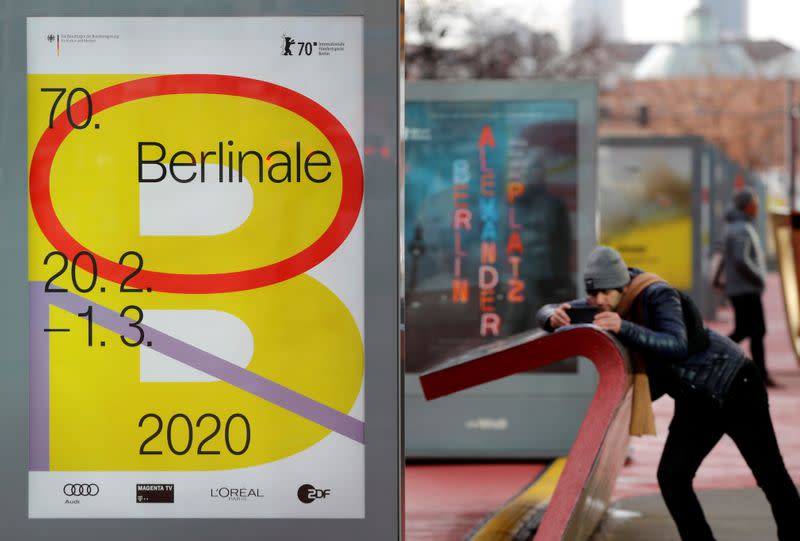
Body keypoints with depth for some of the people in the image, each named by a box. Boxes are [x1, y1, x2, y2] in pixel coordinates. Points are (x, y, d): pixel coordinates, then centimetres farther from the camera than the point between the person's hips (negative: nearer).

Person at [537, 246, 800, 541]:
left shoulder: (658, 295, -26)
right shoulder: (600, 303, -5)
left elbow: (677, 346, -39)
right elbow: (546, 311, -5)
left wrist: (624, 328, -50)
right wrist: (554, 317, -29)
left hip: (733, 384, -7)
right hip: (696, 400, 7)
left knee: (770, 474, 2)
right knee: (671, 476, -6)